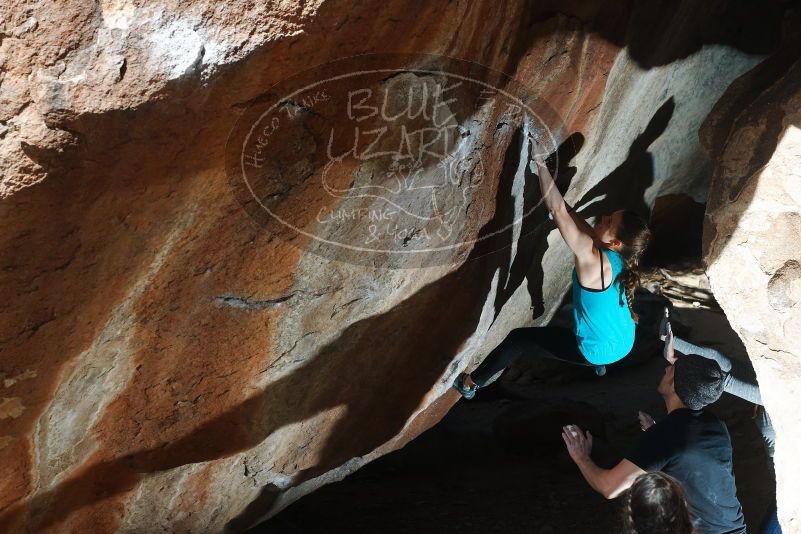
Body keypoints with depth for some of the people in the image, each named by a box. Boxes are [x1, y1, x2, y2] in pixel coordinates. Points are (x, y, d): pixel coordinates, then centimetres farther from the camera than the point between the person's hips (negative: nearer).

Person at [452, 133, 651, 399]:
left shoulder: (592, 259, -34)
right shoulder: (621, 257, -11)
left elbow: (558, 211, -37)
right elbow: (569, 214, -4)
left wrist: (540, 161, -34)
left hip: (599, 351, -7)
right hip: (624, 343, 7)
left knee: (518, 338, 4)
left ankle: (473, 384, 21)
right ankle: (599, 364, 55)